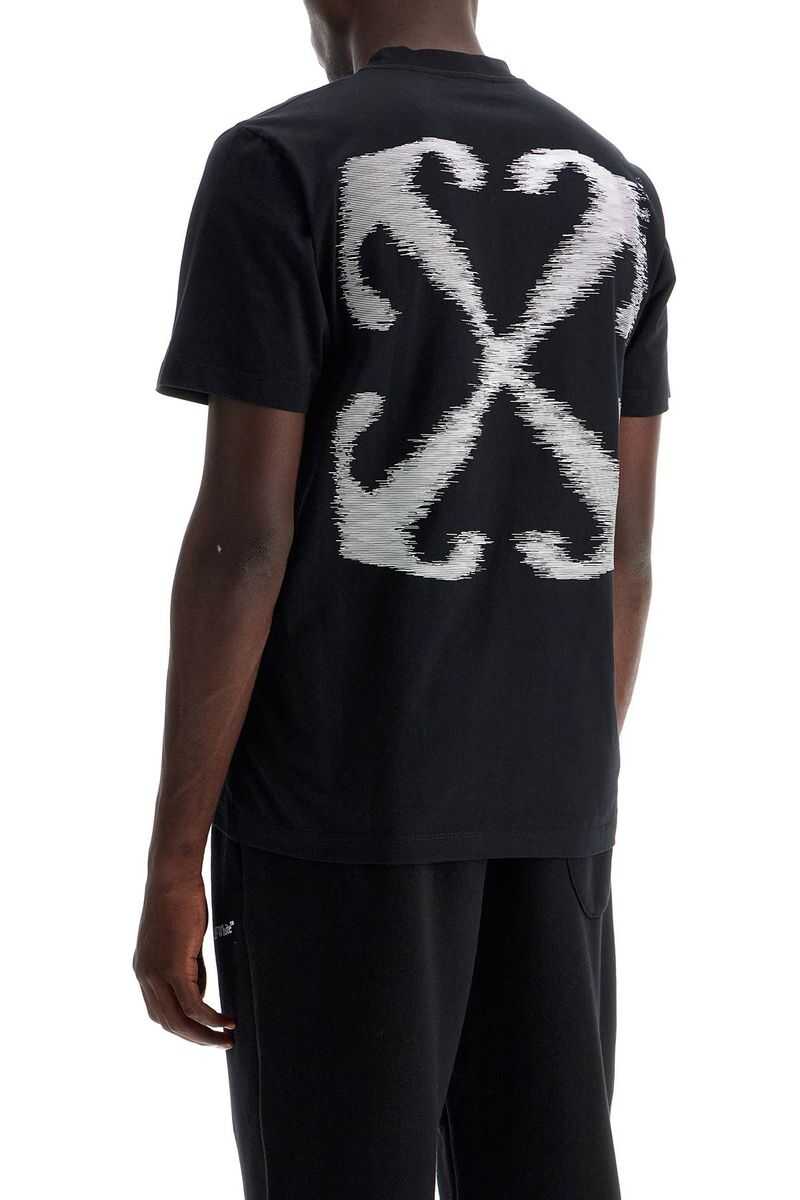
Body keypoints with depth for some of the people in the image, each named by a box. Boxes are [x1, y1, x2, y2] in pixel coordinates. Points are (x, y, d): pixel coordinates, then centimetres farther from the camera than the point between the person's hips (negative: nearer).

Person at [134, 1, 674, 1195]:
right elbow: (624, 539, 10)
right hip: (536, 791, 6)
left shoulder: (277, 169, -10)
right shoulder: (616, 194, 8)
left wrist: (173, 860, -9)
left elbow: (241, 529, -14)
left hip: (337, 789, -5)